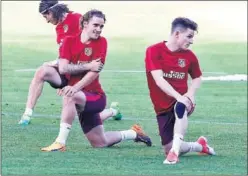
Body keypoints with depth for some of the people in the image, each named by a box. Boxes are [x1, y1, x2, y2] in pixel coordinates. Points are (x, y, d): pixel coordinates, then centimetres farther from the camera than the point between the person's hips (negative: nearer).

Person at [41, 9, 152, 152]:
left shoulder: (101, 42, -6)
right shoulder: (69, 41, -1)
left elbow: (94, 72, -16)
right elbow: (63, 68, -13)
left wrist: (76, 87, -29)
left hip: (95, 96, -4)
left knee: (69, 96, -35)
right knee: (100, 143, 10)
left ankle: (61, 142, -30)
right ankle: (134, 133, 38)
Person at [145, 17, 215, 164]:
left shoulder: (189, 56, 1)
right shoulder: (154, 51, -10)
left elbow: (197, 77, 17)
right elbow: (158, 79, -20)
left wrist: (190, 94, -5)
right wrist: (178, 96, -32)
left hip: (181, 101, 1)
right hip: (163, 107, 0)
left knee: (180, 108, -38)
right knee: (169, 149, -2)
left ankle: (175, 151, -40)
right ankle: (200, 146, 28)